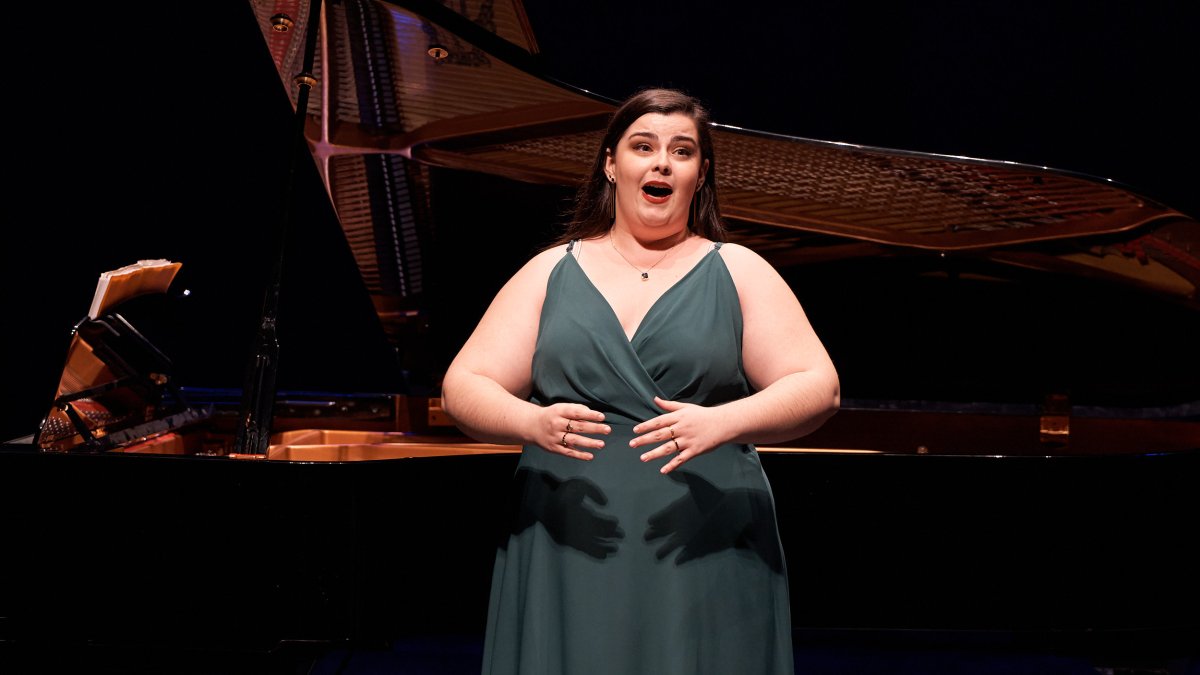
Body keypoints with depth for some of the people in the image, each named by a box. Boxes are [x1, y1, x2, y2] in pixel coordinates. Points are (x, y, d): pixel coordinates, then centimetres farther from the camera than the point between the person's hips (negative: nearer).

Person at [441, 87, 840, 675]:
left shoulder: (738, 273, 7)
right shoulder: (551, 273, 10)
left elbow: (817, 388, -2)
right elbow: (463, 388, 4)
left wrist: (722, 422, -20)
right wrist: (532, 422, -18)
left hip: (705, 565, -1)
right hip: (568, 564, 1)